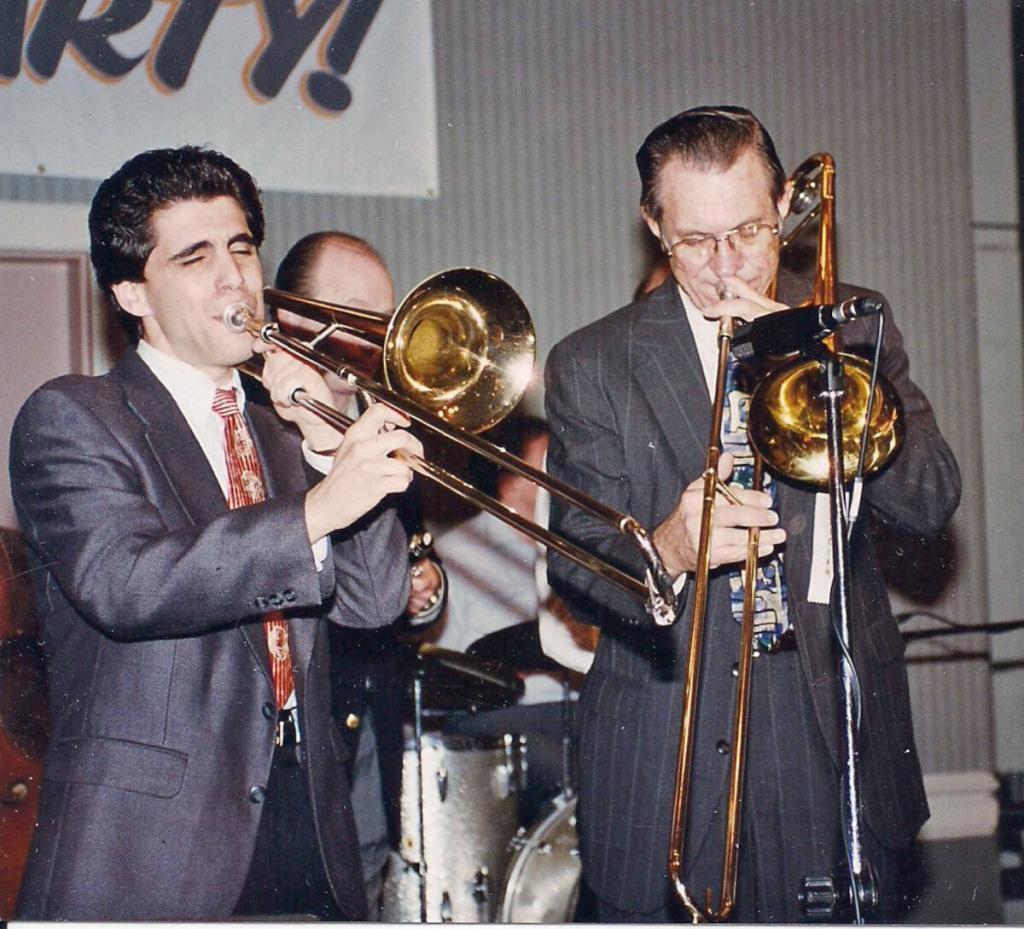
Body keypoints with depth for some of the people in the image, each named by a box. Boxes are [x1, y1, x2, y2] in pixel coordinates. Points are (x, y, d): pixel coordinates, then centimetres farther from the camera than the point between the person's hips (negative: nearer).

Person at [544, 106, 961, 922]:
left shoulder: (850, 327, 7)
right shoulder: (592, 366, 3)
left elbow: (932, 502, -3)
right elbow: (574, 568, -2)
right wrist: (665, 550, -24)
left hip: (837, 746, 1)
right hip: (664, 760, -1)